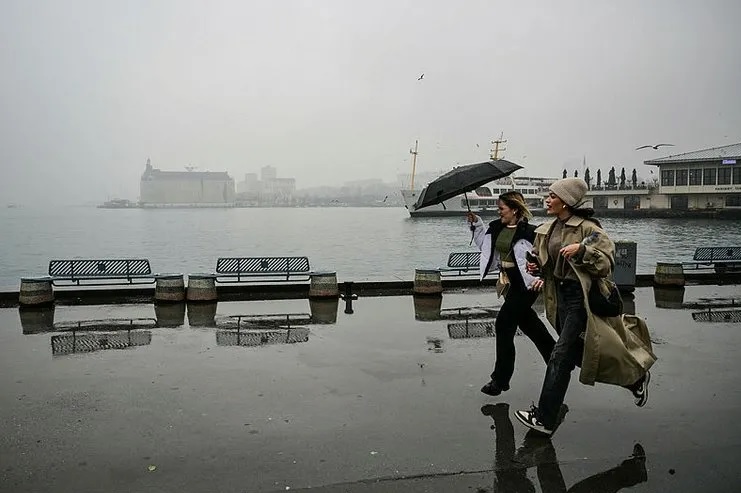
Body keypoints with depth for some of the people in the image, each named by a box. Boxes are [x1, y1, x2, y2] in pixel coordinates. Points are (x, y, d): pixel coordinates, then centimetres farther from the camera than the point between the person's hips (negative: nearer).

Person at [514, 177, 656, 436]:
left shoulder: (587, 228, -14)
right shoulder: (548, 229, 8)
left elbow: (607, 263, -14)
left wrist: (581, 249, -27)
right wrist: (538, 269, 4)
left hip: (582, 298, -9)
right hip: (561, 295, 9)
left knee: (561, 356, -8)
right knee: (579, 354, 16)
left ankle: (544, 419, 0)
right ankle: (635, 378, 38)